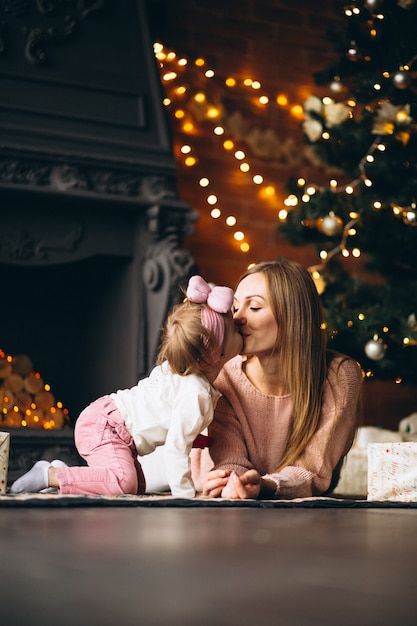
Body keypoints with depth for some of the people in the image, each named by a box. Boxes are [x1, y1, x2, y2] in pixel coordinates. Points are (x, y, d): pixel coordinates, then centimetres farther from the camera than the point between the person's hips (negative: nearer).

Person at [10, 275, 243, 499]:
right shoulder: (196, 395, -25)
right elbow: (176, 448, -26)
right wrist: (185, 493, -19)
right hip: (103, 425, -10)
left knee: (138, 486, 12)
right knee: (123, 482, -29)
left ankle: (62, 472, 11)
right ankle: (48, 475, -18)